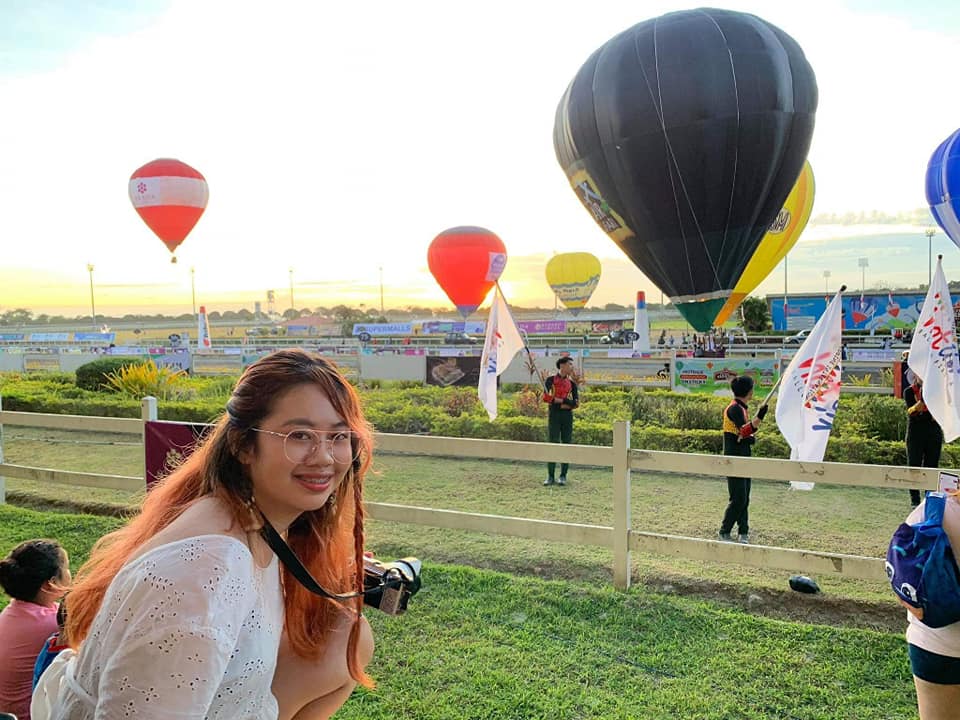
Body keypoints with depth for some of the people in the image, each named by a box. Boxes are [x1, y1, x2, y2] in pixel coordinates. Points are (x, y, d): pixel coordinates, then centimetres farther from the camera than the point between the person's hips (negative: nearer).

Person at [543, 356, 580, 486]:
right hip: (553, 415, -3)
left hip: (567, 415, 3)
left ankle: (563, 476, 9)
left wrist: (557, 399, -9)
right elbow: (545, 397, -10)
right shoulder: (551, 380, 2)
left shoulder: (572, 383, 10)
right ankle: (551, 476, 3)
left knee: (566, 444, 2)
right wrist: (564, 400, -11)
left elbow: (576, 403, 0)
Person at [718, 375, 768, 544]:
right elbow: (744, 430, -26)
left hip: (744, 458, 10)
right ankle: (724, 532, 3)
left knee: (744, 499, 11)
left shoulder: (743, 408, 14)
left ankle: (743, 533, 17)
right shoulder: (734, 408, -15)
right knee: (738, 499, -7)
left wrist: (750, 438, -1)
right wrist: (759, 417, -35)